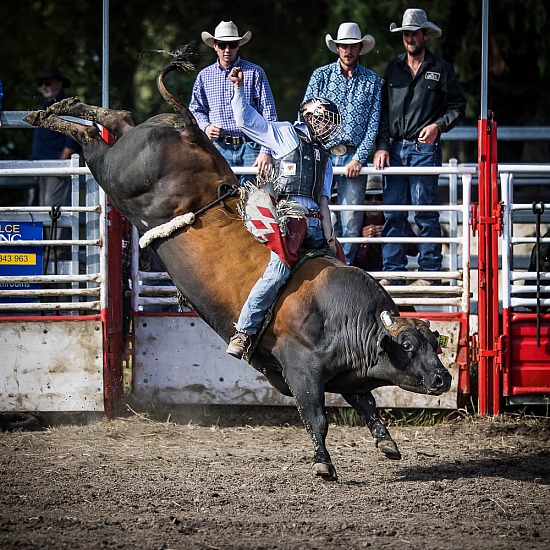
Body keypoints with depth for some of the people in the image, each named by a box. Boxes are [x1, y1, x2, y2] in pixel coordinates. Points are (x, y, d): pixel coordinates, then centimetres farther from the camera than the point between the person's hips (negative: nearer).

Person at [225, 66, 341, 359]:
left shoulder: (325, 160, 29)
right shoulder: (286, 134, 13)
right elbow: (246, 119, 6)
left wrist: (328, 237, 11)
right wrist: (239, 87, -6)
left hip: (314, 220, 7)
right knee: (279, 270, -24)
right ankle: (244, 332, -23)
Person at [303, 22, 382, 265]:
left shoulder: (371, 80, 8)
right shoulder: (321, 75, 8)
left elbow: (374, 123, 4)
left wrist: (359, 158, -7)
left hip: (354, 156, 0)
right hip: (321, 154, 0)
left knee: (351, 222, -3)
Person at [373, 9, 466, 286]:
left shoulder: (440, 69, 4)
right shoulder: (393, 67, 12)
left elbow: (458, 106, 8)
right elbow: (383, 109, 12)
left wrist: (438, 125, -9)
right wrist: (382, 146, 2)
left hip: (425, 148, -3)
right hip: (395, 149, 3)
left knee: (425, 212, -4)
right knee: (393, 212, 1)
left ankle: (429, 271, 0)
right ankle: (392, 271, 5)